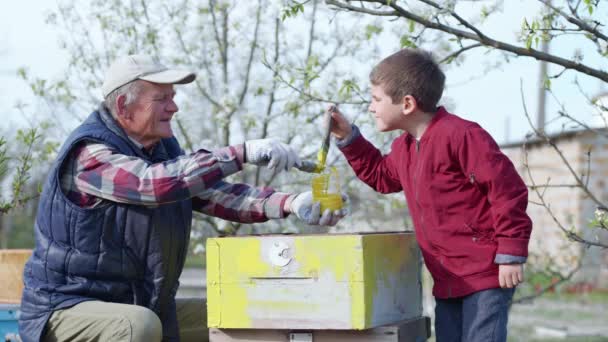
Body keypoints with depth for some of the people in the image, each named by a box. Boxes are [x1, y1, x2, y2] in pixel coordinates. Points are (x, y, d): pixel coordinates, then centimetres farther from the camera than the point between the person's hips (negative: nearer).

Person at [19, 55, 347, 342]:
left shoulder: (163, 147, 8)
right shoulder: (89, 153, -20)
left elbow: (216, 193, -2)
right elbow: (157, 183, -37)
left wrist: (290, 203, -18)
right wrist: (243, 153, -37)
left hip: (144, 305, 9)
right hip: (67, 308, -8)